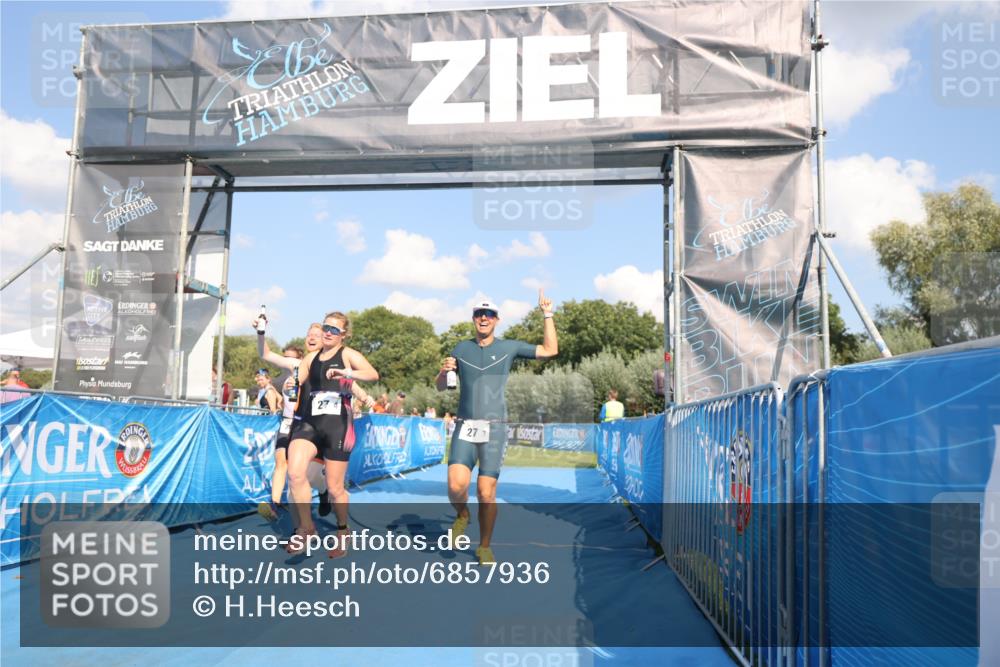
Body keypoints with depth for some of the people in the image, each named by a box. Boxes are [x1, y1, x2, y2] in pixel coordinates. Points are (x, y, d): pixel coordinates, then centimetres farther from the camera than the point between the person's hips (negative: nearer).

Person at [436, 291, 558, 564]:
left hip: (494, 428, -1)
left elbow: (550, 350, 7)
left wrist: (547, 314, 3)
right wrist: (444, 371, -6)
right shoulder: (461, 349, 11)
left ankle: (484, 547, 14)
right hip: (465, 428, 1)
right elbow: (441, 387, 15)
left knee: (486, 492, -6)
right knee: (456, 485, -18)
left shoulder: (509, 347, 7)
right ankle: (462, 515, 16)